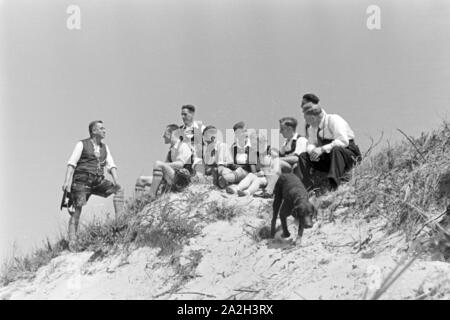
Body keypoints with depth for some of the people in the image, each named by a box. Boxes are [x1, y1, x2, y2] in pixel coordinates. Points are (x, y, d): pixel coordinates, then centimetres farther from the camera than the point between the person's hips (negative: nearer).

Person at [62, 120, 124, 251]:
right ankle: (72, 241, -10)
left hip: (98, 181, 5)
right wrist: (67, 181, -18)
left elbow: (111, 165, 10)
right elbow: (71, 163, -5)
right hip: (82, 181, -5)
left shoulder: (104, 148, 19)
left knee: (119, 189, -16)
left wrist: (116, 180, -8)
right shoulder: (82, 144, 4)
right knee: (76, 210, -12)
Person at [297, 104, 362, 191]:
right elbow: (311, 144, 7)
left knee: (336, 149, -40)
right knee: (303, 156, -7)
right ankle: (305, 186, -18)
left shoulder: (334, 120, -18)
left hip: (349, 154, -7)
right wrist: (312, 151, -19)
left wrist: (322, 149, -32)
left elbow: (343, 141, -29)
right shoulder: (313, 127, 6)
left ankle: (334, 186, -45)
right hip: (327, 157, 7)